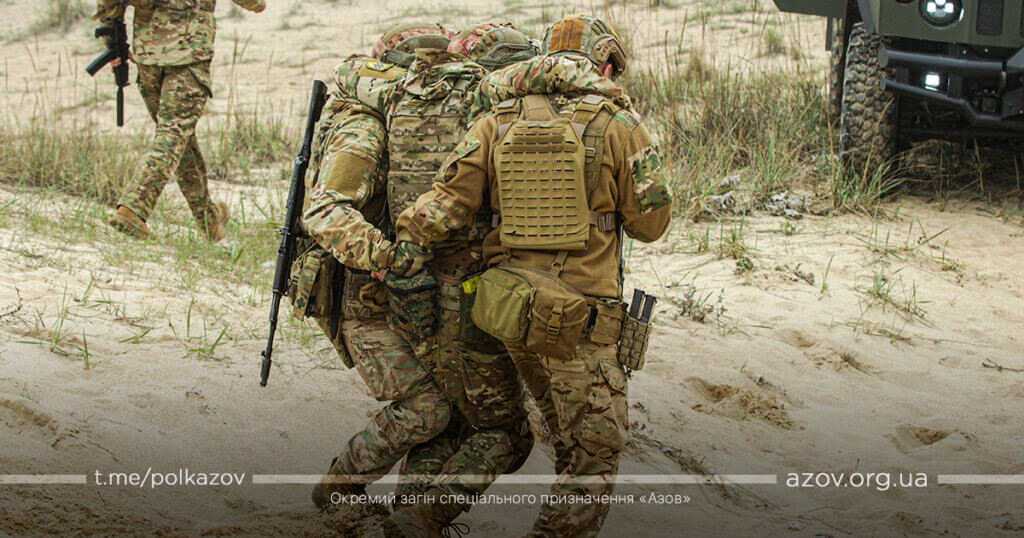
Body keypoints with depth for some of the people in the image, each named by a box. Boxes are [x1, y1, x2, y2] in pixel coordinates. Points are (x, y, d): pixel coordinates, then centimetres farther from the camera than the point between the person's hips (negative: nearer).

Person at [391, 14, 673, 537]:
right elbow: (650, 221, 1)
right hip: (579, 317, -6)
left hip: (513, 309, 6)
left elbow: (448, 199, -3)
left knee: (575, 439, 22)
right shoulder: (618, 125, -4)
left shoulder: (496, 124, 7)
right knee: (594, 454, 1)